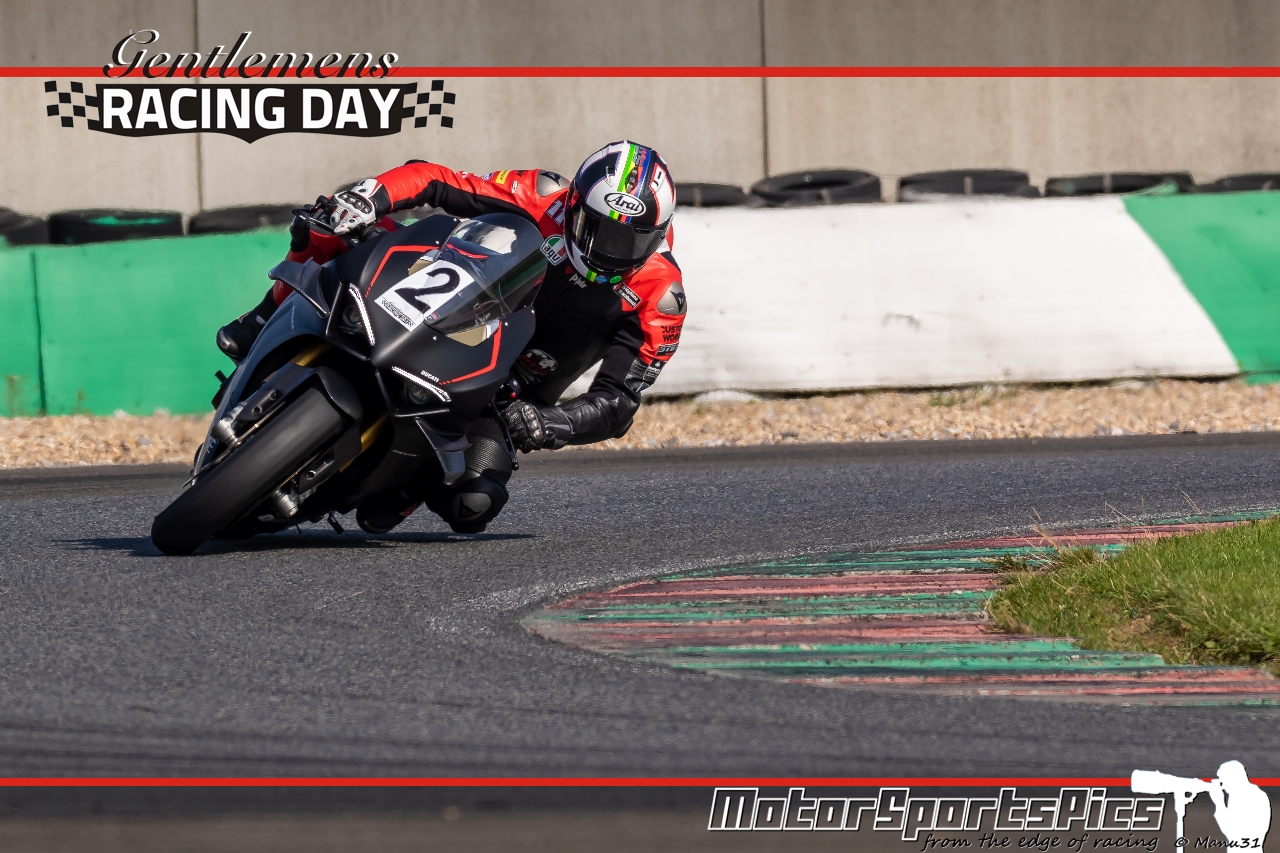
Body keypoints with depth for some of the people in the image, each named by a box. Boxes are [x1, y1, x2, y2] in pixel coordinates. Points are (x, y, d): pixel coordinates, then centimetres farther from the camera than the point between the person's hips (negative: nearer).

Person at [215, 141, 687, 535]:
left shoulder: (660, 299, -19)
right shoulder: (545, 199, -18)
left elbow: (618, 402, -21)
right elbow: (432, 181, -16)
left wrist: (547, 425, -40)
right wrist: (371, 195, -37)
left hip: (509, 398, -1)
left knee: (473, 504, -31)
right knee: (328, 230, -19)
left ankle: (406, 485, 4)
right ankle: (268, 326, 6)